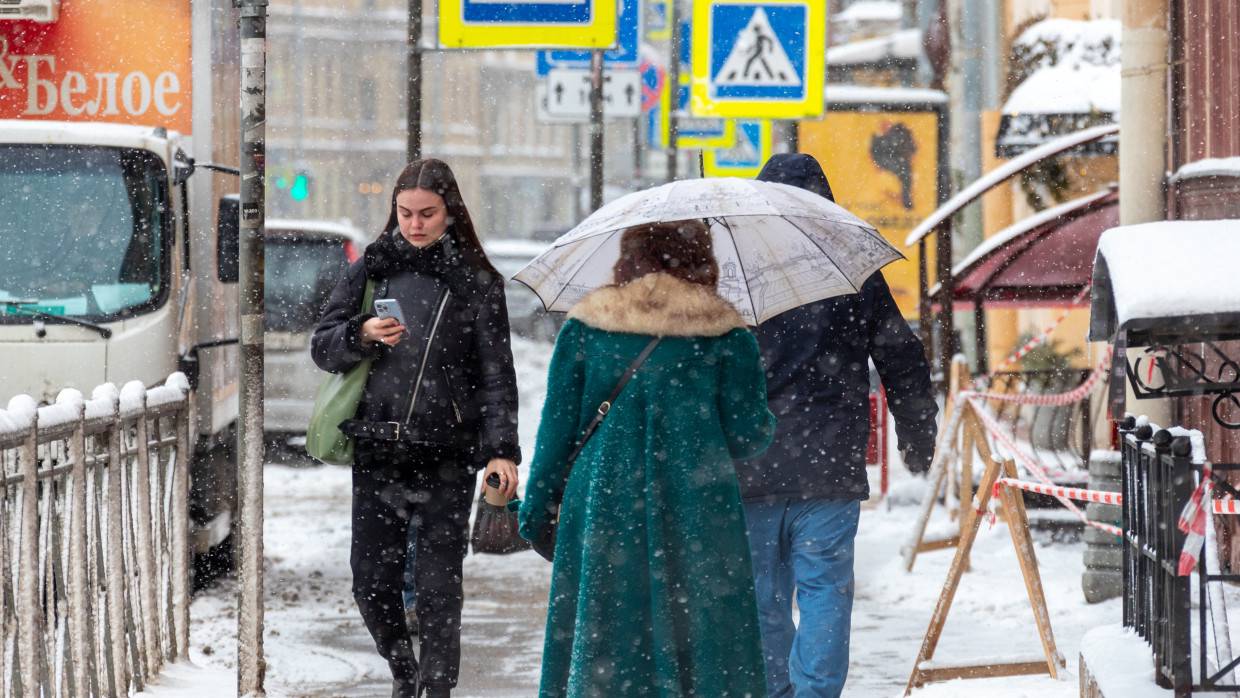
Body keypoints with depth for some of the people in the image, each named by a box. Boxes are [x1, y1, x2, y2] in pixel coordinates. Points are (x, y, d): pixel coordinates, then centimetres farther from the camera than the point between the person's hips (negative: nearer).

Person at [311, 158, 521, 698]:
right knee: (372, 581, 5)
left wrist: (500, 448, -9)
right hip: (376, 454, 2)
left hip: (446, 458, -2)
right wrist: (361, 335, -12)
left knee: (438, 585, -2)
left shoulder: (476, 282, 2)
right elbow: (322, 346, 9)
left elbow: (496, 372, 2)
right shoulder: (372, 268, 8)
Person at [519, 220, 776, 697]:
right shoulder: (726, 335, -2)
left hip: (603, 510, 2)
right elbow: (747, 436, -2)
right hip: (696, 515, -1)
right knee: (700, 632, 4)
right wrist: (765, 424, 21)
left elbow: (557, 425, 3)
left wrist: (536, 506, 12)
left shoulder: (583, 327, 2)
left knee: (599, 642, 8)